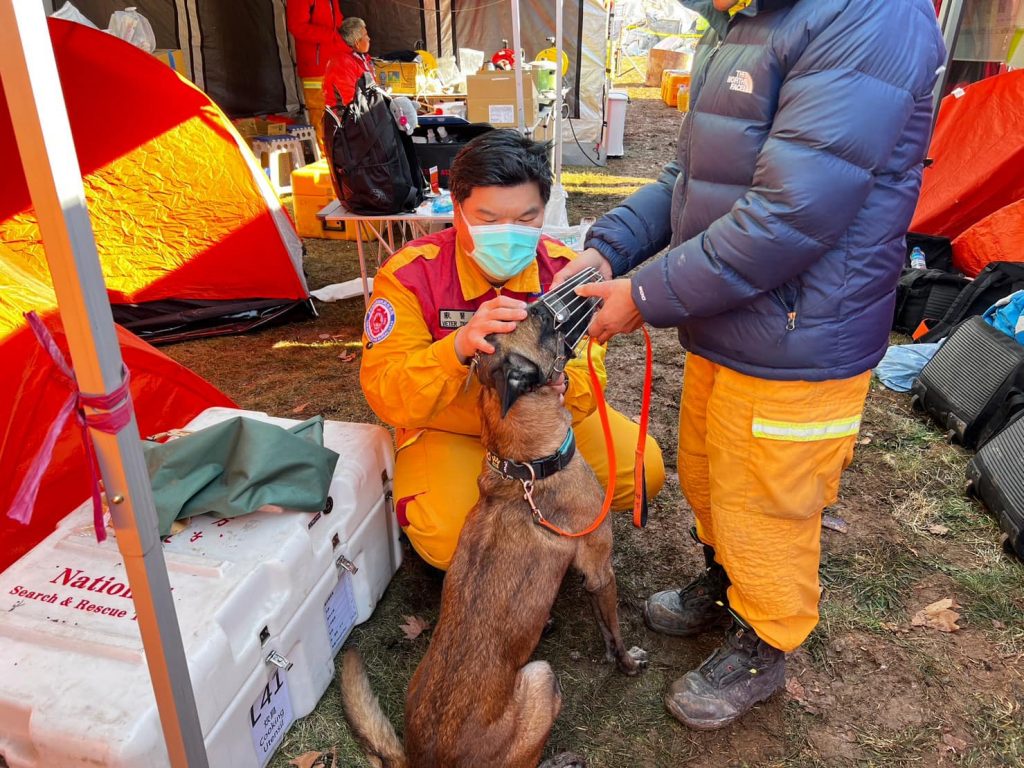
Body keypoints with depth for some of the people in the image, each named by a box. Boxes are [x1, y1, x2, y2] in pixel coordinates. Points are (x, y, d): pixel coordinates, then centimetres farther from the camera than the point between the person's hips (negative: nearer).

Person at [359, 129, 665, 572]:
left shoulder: (563, 270, -13)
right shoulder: (410, 275, -22)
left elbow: (587, 372, -11)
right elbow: (386, 398, -26)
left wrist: (561, 385, -38)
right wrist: (459, 346, -46)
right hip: (448, 431, -3)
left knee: (643, 469, -11)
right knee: (448, 542, -28)